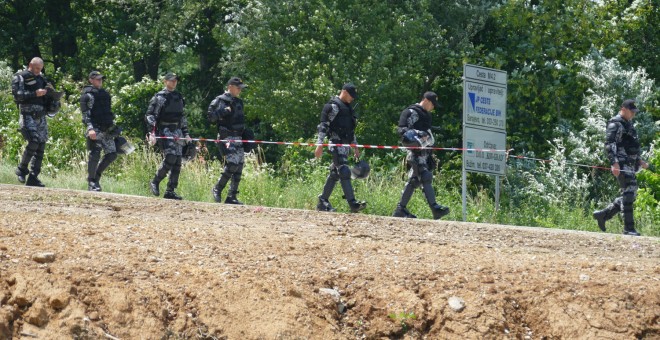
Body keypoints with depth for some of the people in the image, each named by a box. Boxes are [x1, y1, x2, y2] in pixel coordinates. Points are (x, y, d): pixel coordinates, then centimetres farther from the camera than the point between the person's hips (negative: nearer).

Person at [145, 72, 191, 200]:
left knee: (177, 162, 1)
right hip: (165, 131, -7)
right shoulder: (159, 97, -2)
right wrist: (152, 131, -17)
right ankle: (155, 182, -4)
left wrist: (186, 133, 21)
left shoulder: (179, 97, 19)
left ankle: (170, 191, 4)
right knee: (170, 157, -20)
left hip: (177, 131, 7)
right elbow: (149, 115, -6)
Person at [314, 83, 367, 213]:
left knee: (335, 173, 11)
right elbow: (323, 126, -13)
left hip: (345, 145, 9)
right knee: (344, 172, -16)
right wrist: (320, 144, -20)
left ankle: (323, 202, 17)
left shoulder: (348, 107, 22)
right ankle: (353, 203, -24)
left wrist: (355, 147, 26)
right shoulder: (332, 106, -7)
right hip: (336, 144, -9)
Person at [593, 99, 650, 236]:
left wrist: (639, 161, 23)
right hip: (622, 165, -10)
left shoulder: (628, 124, 22)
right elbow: (609, 144, -17)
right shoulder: (615, 124, -8)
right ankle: (628, 228, -13)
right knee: (629, 192, -13)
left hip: (630, 165, 10)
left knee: (630, 195, 10)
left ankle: (603, 214, 17)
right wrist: (614, 163, -26)